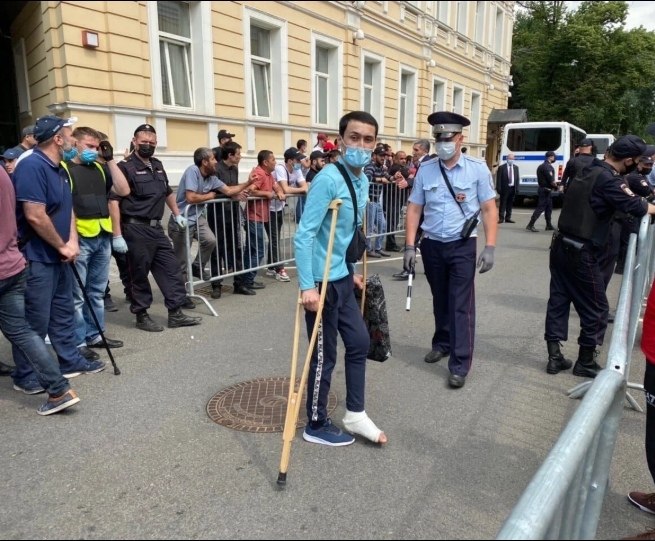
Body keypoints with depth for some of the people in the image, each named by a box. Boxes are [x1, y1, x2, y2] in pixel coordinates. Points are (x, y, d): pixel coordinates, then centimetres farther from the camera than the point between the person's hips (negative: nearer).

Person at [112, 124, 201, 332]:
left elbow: (167, 192, 30)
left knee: (171, 269, 7)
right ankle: (141, 316, 16)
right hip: (136, 229, -7)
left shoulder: (158, 166, 14)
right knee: (140, 274, 3)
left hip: (156, 228, 8)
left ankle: (176, 313, 14)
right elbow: (114, 201, -16)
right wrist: (117, 235, -21)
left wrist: (177, 214, 29)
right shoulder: (125, 167, -10)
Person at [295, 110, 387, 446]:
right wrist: (307, 286, -26)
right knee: (324, 356, 5)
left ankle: (355, 414, 33)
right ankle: (316, 425, 26)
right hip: (322, 282, -9)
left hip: (343, 278, 9)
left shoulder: (363, 181, 8)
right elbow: (304, 235, -23)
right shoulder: (328, 179, -20)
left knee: (359, 342, 16)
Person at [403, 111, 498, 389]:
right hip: (431, 245, 3)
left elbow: (489, 210, -5)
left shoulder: (477, 168, -6)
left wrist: (490, 248, -12)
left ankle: (460, 365, 3)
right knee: (439, 300, 17)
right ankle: (442, 343, 37)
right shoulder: (425, 169, -1)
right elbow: (414, 209, 2)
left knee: (461, 305, -3)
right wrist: (410, 246, -3)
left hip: (462, 246, -3)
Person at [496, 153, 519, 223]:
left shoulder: (516, 167, 11)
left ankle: (508, 218, 16)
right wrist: (499, 188, -12)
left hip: (512, 188, 5)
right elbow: (499, 179, -6)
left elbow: (517, 178, 11)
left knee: (510, 204, 9)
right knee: (503, 204, -3)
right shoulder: (502, 167, -4)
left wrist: (517, 188, 4)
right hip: (504, 188, -5)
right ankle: (501, 218, 0)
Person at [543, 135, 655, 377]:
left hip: (561, 246, 8)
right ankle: (586, 362, 17)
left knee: (558, 301, 10)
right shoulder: (609, 180, -15)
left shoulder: (586, 173, 12)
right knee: (596, 309, 7)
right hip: (582, 254, -8)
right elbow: (635, 206, -21)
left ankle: (554, 357, 16)